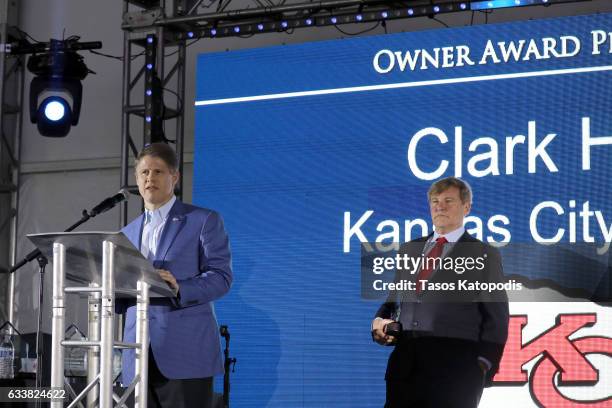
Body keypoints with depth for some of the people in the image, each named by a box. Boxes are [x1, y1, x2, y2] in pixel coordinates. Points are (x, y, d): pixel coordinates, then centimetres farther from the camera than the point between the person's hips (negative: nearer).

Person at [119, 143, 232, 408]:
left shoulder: (204, 221, 4)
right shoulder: (128, 234, 20)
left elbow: (221, 277, -6)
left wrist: (179, 289, -23)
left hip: (186, 354, -5)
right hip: (140, 357, 5)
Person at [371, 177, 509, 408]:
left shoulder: (484, 255, 8)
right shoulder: (408, 250, 22)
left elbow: (496, 318, 4)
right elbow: (392, 299, 26)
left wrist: (483, 365, -8)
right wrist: (379, 321, 4)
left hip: (454, 364, -4)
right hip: (404, 361, 4)